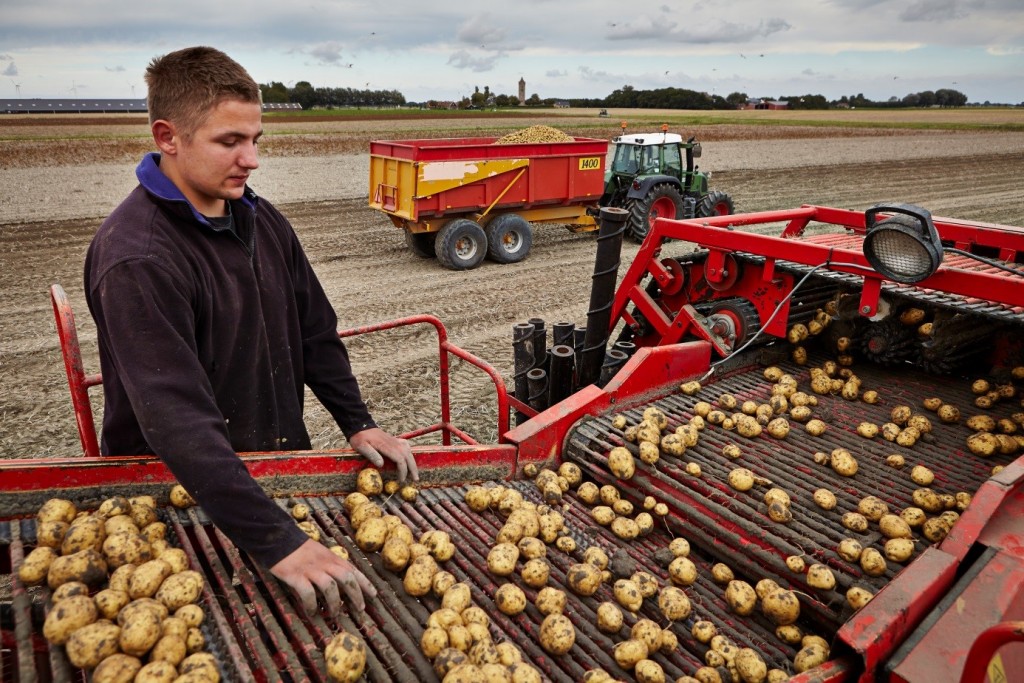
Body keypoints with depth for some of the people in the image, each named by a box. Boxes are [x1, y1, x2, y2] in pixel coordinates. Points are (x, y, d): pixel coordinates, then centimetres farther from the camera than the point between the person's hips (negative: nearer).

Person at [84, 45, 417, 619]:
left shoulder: (264, 222, 0)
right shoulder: (135, 258, -25)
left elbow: (316, 334, 8)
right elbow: (177, 417, -33)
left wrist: (358, 424, -2)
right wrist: (277, 541, -39)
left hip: (281, 468, 6)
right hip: (179, 494, -6)